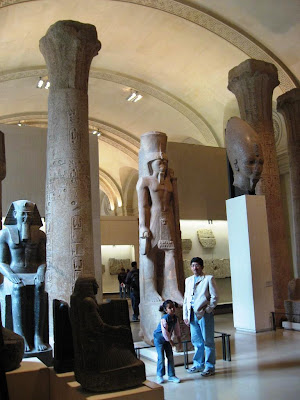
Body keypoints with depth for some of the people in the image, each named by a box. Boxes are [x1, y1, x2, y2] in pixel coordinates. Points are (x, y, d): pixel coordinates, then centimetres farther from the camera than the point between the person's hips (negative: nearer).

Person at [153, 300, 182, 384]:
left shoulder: (175, 318, -4)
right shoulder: (164, 319, -28)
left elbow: (177, 330, 8)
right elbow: (164, 331, -26)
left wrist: (179, 340, 10)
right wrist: (170, 340, -15)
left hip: (167, 339, 7)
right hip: (159, 339, -7)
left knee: (170, 357, 5)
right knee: (161, 358, -5)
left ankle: (171, 375, 13)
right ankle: (159, 376, 9)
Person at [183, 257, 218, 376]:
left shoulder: (208, 279, 0)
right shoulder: (188, 280, 16)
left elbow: (214, 297, -4)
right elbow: (186, 299, 17)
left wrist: (207, 310, -11)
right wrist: (185, 315, 11)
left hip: (204, 314, -5)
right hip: (192, 314, 5)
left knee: (208, 341, 1)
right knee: (196, 341, 13)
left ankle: (209, 367, 11)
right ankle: (198, 364, 27)